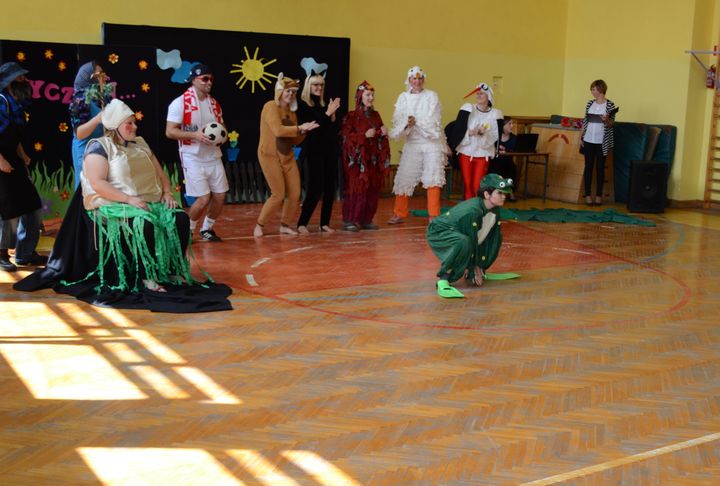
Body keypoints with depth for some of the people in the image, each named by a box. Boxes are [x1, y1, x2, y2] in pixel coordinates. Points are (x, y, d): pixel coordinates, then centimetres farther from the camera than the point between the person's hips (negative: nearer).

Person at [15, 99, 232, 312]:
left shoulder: (140, 144, 19)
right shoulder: (100, 147, -2)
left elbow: (160, 174, 22)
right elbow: (97, 183, -14)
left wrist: (167, 192, 1)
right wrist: (129, 199, -22)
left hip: (151, 203, 7)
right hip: (114, 206, -6)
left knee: (180, 218, -19)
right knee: (146, 223, -36)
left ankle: (173, 271, -11)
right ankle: (147, 278, -25)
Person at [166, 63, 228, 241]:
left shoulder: (214, 103, 11)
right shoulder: (180, 103, -9)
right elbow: (170, 132, -13)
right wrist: (195, 135, -24)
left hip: (214, 157, 6)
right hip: (193, 158, -6)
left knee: (219, 196, 5)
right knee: (204, 199, -10)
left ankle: (207, 229, 27)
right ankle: (187, 230, 14)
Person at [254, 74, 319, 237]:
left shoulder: (292, 112, 12)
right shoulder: (271, 107, -10)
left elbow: (295, 141, 13)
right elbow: (278, 130, -24)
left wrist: (303, 131, -6)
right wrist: (299, 128, -18)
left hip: (288, 157, 7)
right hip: (270, 156, -7)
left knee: (295, 194, 2)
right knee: (279, 195, -8)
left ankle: (284, 225, 20)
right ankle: (260, 225, 9)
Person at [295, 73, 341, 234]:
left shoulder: (325, 104, 12)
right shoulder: (303, 105, -4)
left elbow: (334, 129, 10)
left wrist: (333, 115, -8)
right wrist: (327, 113, -20)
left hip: (330, 150, 6)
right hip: (314, 151, -6)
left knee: (330, 188, 5)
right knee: (315, 188, -10)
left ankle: (325, 223, 12)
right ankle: (302, 223, -1)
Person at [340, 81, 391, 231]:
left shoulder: (375, 115, 13)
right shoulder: (351, 116, -4)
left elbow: (381, 136, 19)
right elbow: (346, 138, -11)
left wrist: (383, 133, -4)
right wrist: (364, 135, -20)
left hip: (373, 158, 6)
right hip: (357, 159, -6)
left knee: (373, 190, 4)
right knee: (357, 189, -8)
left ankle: (366, 220, 12)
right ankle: (349, 220, 0)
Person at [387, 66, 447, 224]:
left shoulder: (431, 96, -1)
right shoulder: (403, 97, 7)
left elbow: (433, 121, -9)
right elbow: (397, 120, -1)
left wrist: (415, 122, -12)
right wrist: (406, 123, -21)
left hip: (432, 143, -3)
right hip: (412, 144, 3)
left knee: (432, 178, -6)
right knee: (404, 178, 4)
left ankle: (433, 216, -1)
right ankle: (399, 214, 16)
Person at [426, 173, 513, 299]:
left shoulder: (495, 210, -9)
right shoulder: (472, 211, -33)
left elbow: (492, 238, -3)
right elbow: (471, 241, -26)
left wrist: (479, 266, -4)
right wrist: (473, 268, -17)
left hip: (456, 233, 9)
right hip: (438, 234, -9)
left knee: (496, 238, 4)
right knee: (463, 242, -39)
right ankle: (443, 280, -30)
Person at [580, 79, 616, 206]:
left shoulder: (610, 105, -4)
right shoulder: (590, 104, 7)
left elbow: (610, 125, -5)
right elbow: (584, 121, 10)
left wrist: (606, 120, -26)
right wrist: (581, 137, 5)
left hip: (601, 142, -3)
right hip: (588, 140, 3)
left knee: (600, 167, 3)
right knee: (588, 166, 3)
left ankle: (599, 195, 10)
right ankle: (588, 195, 7)